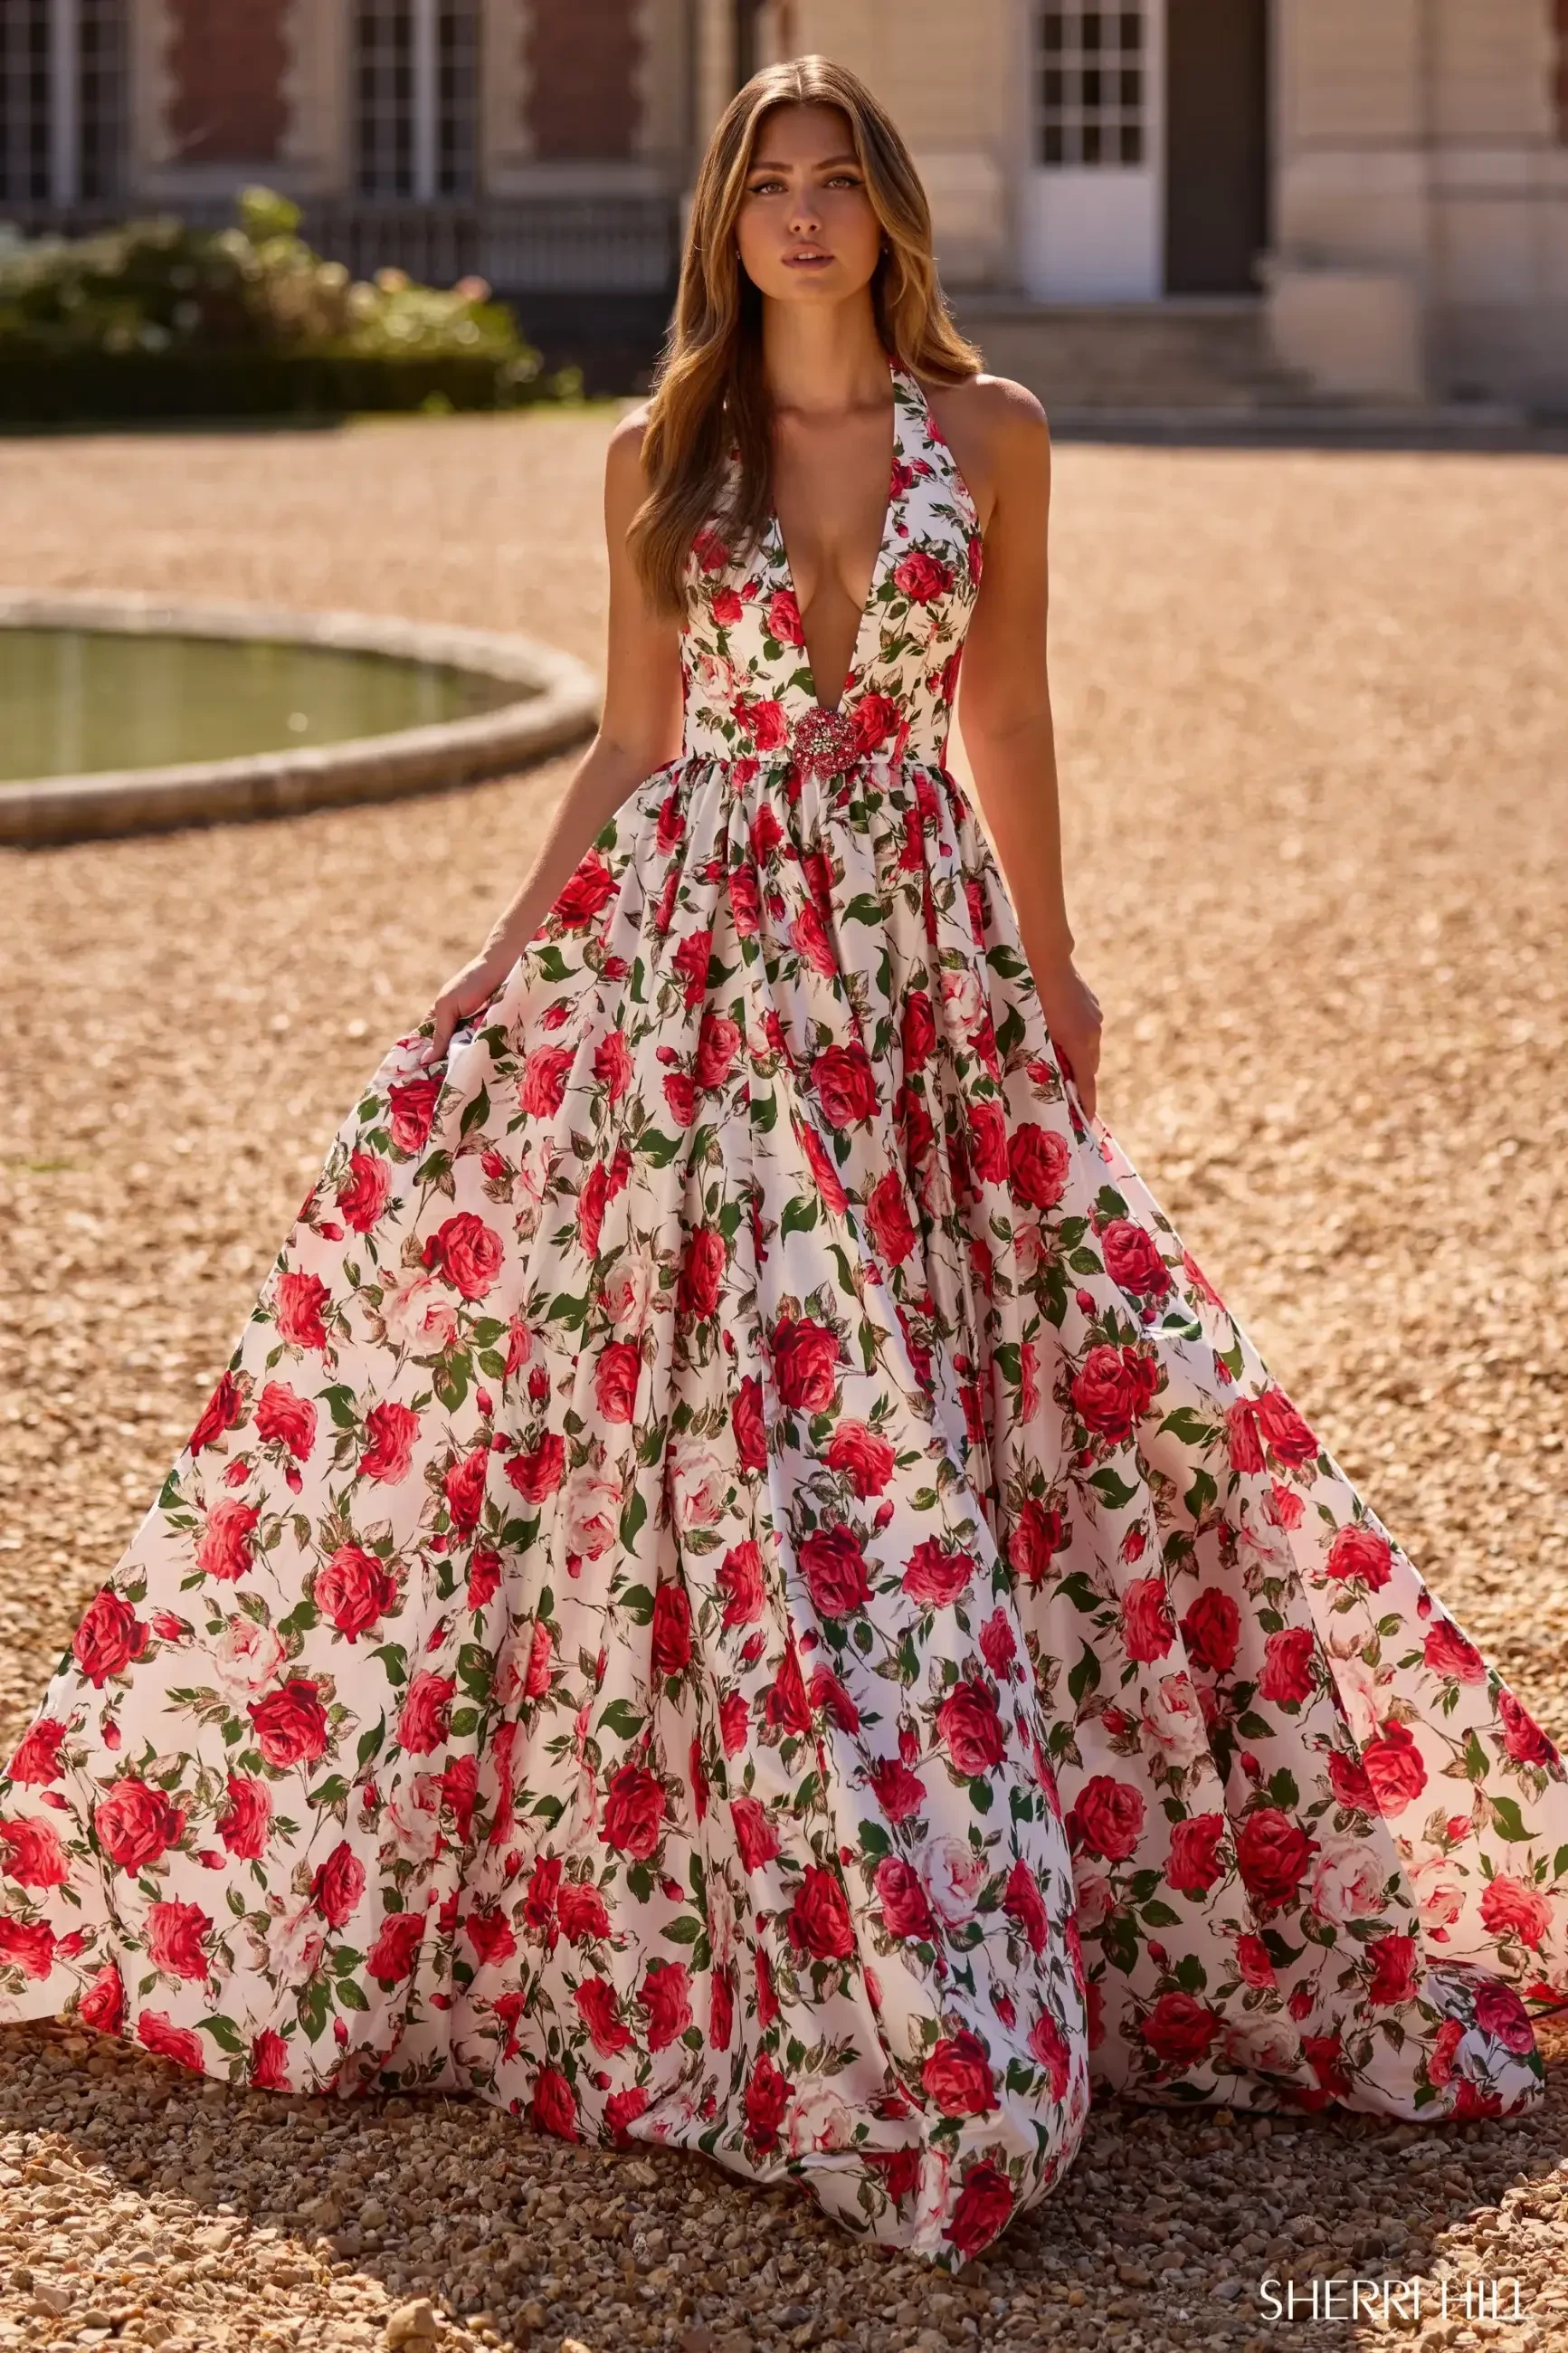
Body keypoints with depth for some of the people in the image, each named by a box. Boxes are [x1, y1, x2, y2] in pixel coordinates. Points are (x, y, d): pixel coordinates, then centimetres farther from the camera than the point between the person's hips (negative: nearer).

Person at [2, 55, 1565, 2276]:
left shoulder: (989, 433, 4)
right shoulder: (660, 459, 5)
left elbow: (1005, 720, 10)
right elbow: (634, 748, 8)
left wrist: (1052, 973, 10)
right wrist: (502, 969, 4)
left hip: (917, 941, 1)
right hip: (688, 942, 0)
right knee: (677, 1386, -2)